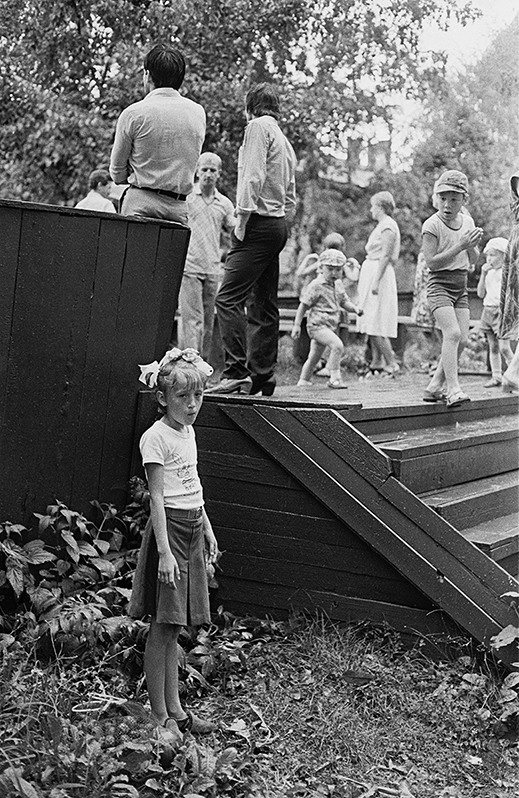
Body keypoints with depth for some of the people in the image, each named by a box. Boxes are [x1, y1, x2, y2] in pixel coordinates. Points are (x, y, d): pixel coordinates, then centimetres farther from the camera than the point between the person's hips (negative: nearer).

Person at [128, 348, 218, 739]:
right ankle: (159, 715, 5)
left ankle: (175, 707, 20)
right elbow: (157, 497, -18)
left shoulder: (189, 432, 12)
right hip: (169, 528, -8)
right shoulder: (156, 438, -14)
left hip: (193, 529, 8)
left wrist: (207, 529, 22)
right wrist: (164, 551, -22)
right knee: (163, 626, -2)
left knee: (175, 626, 13)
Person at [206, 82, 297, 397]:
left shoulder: (258, 127, -4)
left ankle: (237, 372, -21)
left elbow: (253, 176, -15)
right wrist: (279, 215, 18)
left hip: (259, 224, -10)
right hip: (279, 225, 10)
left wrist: (242, 218, -15)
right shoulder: (284, 141, 23)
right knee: (264, 304, 10)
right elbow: (291, 197, 22)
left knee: (229, 298, -14)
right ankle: (263, 375, 11)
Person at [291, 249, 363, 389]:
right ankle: (335, 378, -22)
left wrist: (355, 308, 0)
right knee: (337, 345, -25)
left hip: (330, 327, 8)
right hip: (317, 325, -8)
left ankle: (303, 380, 32)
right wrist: (296, 325, -9)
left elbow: (344, 301, 22)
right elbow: (303, 305, -8)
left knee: (314, 356, 18)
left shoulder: (338, 284, 12)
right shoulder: (316, 286, -11)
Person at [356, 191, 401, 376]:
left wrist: (376, 281, -23)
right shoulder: (383, 225, 18)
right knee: (372, 323, 10)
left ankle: (391, 363, -8)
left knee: (375, 325, -10)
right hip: (371, 272, 10)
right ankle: (376, 362, 13)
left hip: (379, 272, -10)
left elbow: (386, 256, -19)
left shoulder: (388, 226, -12)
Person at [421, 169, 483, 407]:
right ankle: (453, 389, -24)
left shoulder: (467, 221, 9)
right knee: (452, 333, -22)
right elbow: (431, 262, -16)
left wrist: (472, 246, -9)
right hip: (440, 284, -7)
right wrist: (460, 246, -22)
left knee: (461, 339, -1)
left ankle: (434, 387, 10)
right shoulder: (432, 225, -10)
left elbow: (473, 260, 14)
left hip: (461, 285, 7)